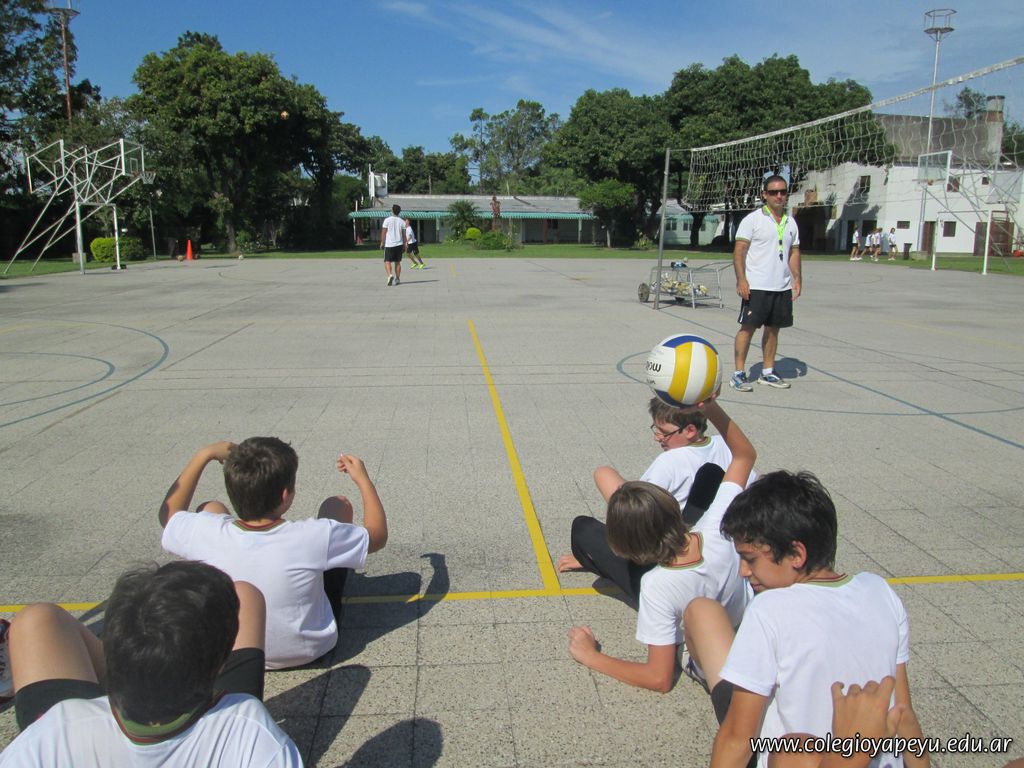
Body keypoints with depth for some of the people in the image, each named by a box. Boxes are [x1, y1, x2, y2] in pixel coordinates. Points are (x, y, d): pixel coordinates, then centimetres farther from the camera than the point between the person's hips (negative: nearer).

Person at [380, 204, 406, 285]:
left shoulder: (387, 220, -5)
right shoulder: (402, 221, 3)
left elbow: (383, 232, -6)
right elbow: (404, 235, 4)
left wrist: (382, 242, 2)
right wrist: (404, 245, 10)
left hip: (389, 244, -3)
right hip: (399, 244, 3)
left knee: (387, 261, 0)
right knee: (397, 262, 12)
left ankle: (390, 275, -22)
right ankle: (397, 279, 15)